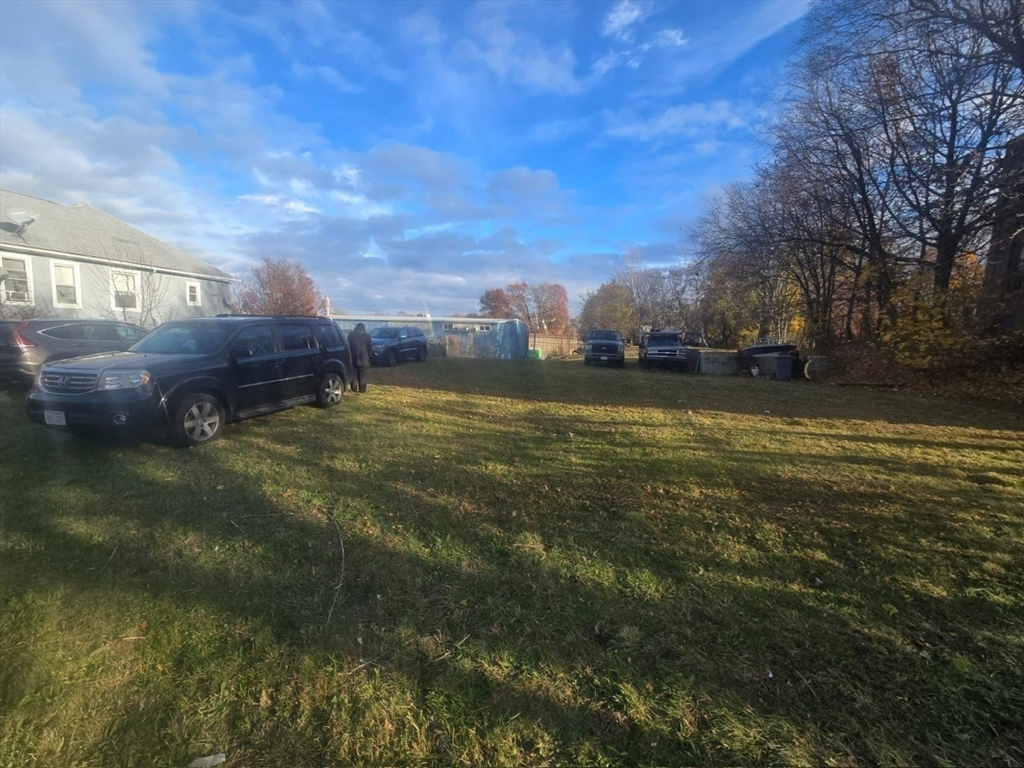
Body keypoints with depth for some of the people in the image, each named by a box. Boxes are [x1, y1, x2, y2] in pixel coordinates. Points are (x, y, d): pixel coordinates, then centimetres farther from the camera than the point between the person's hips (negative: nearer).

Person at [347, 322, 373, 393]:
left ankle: (354, 388, 5)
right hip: (364, 357, -1)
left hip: (354, 356, 1)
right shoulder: (366, 336, 2)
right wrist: (369, 355, 16)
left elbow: (348, 346, 6)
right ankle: (362, 389, 0)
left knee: (354, 374, 6)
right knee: (363, 375, 1)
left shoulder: (351, 335, 5)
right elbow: (370, 347, 4)